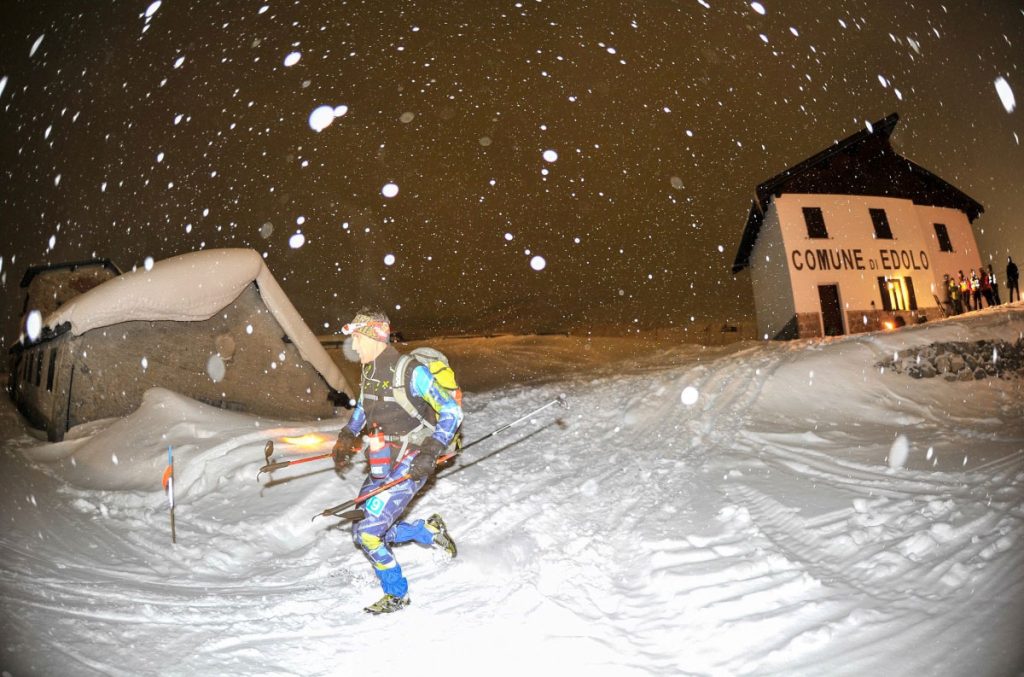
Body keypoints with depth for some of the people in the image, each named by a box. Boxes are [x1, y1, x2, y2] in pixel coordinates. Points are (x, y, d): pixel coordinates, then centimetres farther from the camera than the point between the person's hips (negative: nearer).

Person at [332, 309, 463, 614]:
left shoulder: (411, 372, -19)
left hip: (409, 466, -8)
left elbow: (452, 412, -18)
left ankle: (396, 594, 14)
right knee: (362, 530, 10)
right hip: (380, 467, 8)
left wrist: (430, 452, -25)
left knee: (367, 533, -9)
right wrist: (347, 437, 16)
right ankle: (430, 530, 26)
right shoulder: (369, 371, 5)